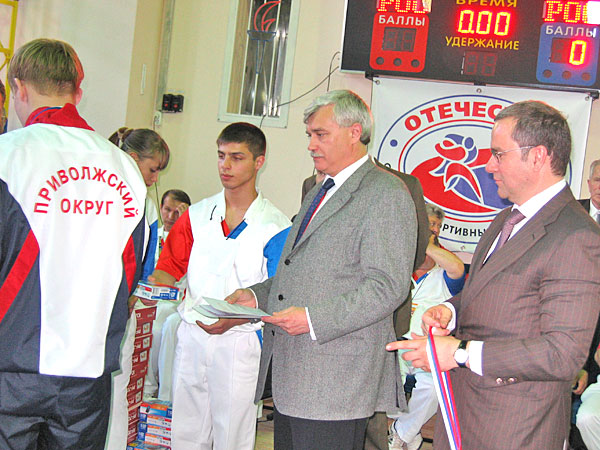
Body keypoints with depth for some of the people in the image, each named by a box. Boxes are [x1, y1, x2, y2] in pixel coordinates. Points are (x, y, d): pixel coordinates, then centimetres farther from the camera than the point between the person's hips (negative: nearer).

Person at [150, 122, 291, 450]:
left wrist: (233, 319, -22)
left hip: (239, 340, -4)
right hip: (191, 335, 4)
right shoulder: (197, 214, 9)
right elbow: (170, 266, 12)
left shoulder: (275, 226, -5)